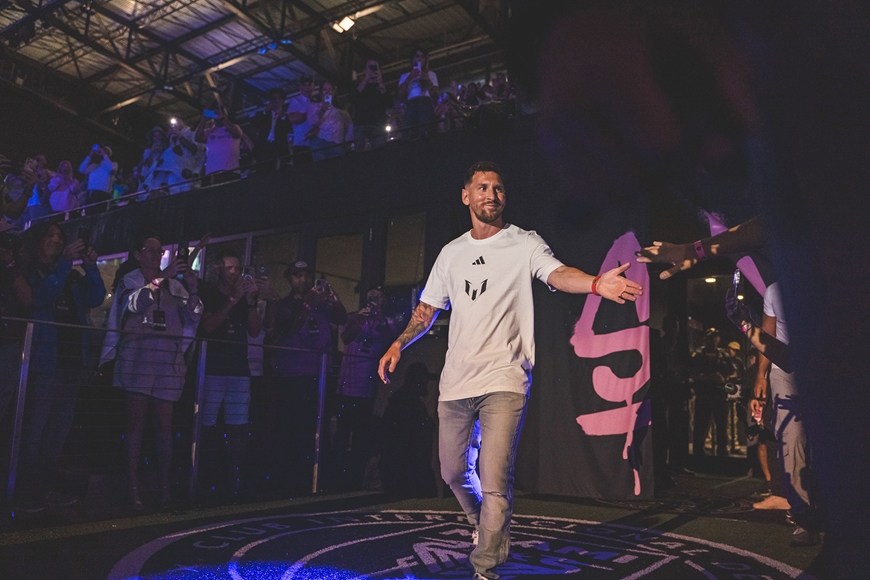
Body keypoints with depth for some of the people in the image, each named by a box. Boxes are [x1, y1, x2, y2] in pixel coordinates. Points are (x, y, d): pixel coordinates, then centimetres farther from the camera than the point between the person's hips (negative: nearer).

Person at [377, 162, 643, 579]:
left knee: (495, 482, -10)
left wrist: (596, 284, -42)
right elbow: (429, 307, 19)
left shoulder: (525, 244, -1)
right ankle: (483, 527, 47)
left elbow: (557, 274, -21)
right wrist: (399, 344, 7)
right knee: (454, 472, 18)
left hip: (504, 381, -5)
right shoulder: (451, 252, 12)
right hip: (455, 381, 5)